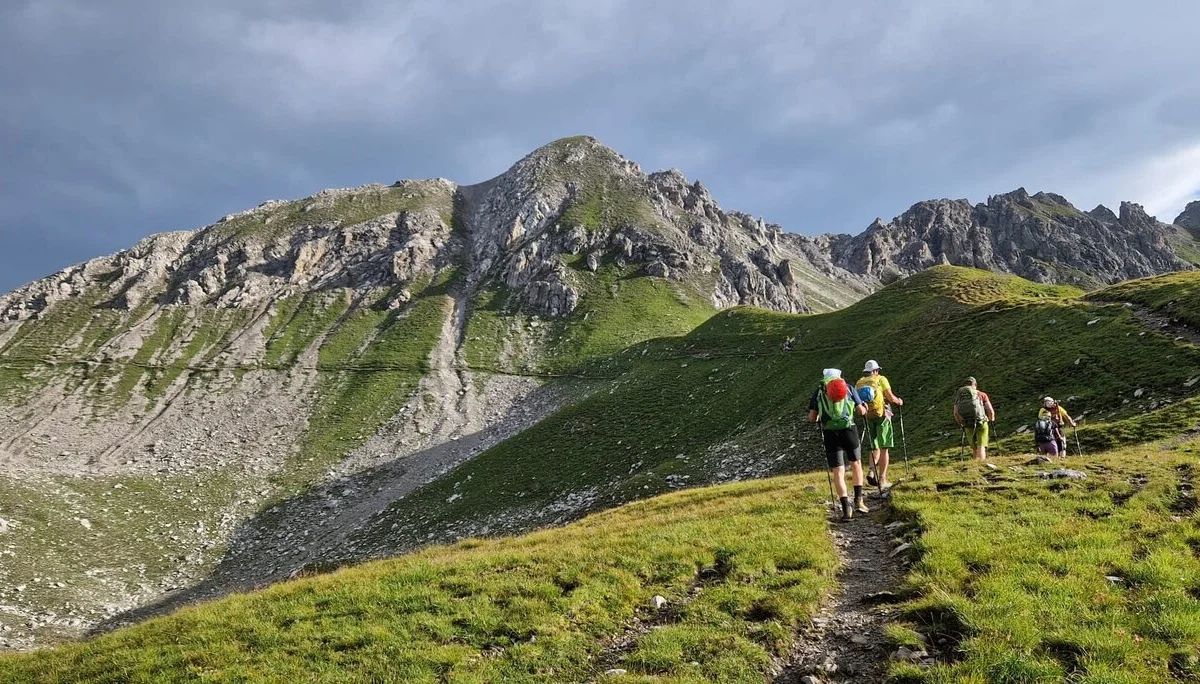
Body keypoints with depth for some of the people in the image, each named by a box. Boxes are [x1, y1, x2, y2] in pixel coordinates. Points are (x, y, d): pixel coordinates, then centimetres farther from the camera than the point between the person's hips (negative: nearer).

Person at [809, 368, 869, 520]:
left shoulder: (818, 391, 13)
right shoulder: (848, 388, 13)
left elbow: (812, 418, 10)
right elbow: (861, 411, 15)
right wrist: (865, 408, 38)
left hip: (830, 433, 0)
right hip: (849, 429, 0)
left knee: (838, 471, 4)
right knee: (856, 464, 22)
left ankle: (846, 508, -6)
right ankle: (858, 501, 15)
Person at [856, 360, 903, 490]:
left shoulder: (859, 383, 11)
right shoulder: (881, 379, -1)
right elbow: (891, 397, -7)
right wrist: (899, 401, 12)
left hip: (868, 417, 4)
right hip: (882, 415, -4)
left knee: (875, 449, 13)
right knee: (884, 449, 1)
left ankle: (872, 472, -10)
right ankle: (882, 479, -2)